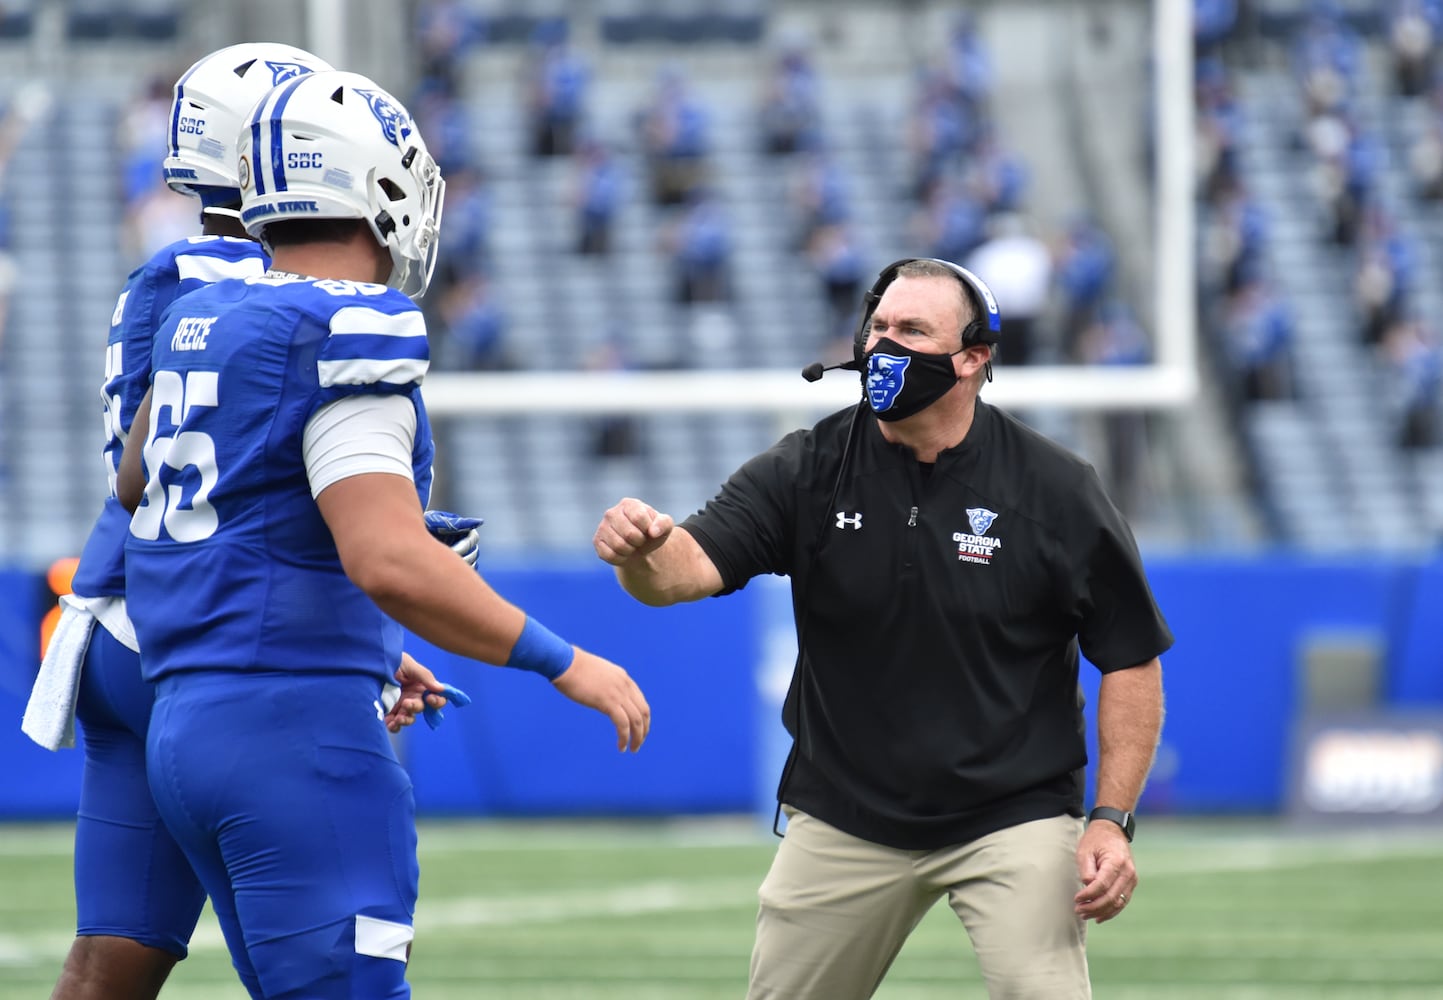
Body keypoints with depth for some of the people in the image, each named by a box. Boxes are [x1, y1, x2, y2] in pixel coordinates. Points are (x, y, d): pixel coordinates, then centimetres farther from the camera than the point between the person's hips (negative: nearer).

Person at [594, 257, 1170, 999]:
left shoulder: (1054, 490, -10)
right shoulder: (808, 471, -6)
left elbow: (1131, 659, -6)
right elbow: (690, 567, -18)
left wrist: (1112, 820, -14)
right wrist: (640, 553, -43)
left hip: (1013, 818, -3)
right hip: (845, 819, 3)